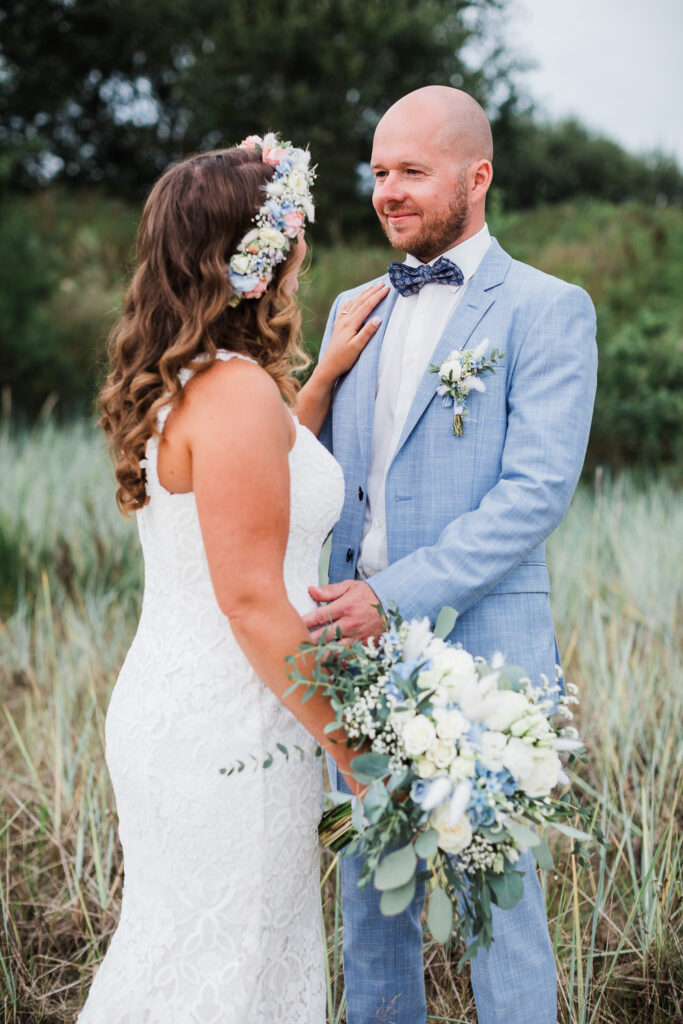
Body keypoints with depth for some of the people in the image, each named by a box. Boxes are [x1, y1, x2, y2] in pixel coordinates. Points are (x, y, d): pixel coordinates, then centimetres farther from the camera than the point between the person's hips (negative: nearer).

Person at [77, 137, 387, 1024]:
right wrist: (344, 739, -14)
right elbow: (252, 599, -21)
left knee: (179, 951, 20)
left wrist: (322, 381, 20)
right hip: (228, 729, -9)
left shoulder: (175, 385, 9)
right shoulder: (237, 393, -20)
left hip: (165, 709, 10)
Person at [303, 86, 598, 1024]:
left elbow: (537, 491, -14)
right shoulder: (355, 310, 15)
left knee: (498, 900, 4)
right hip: (358, 651, 6)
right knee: (368, 893, 15)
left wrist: (396, 595, -21)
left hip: (479, 653, -5)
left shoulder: (547, 310, -4)